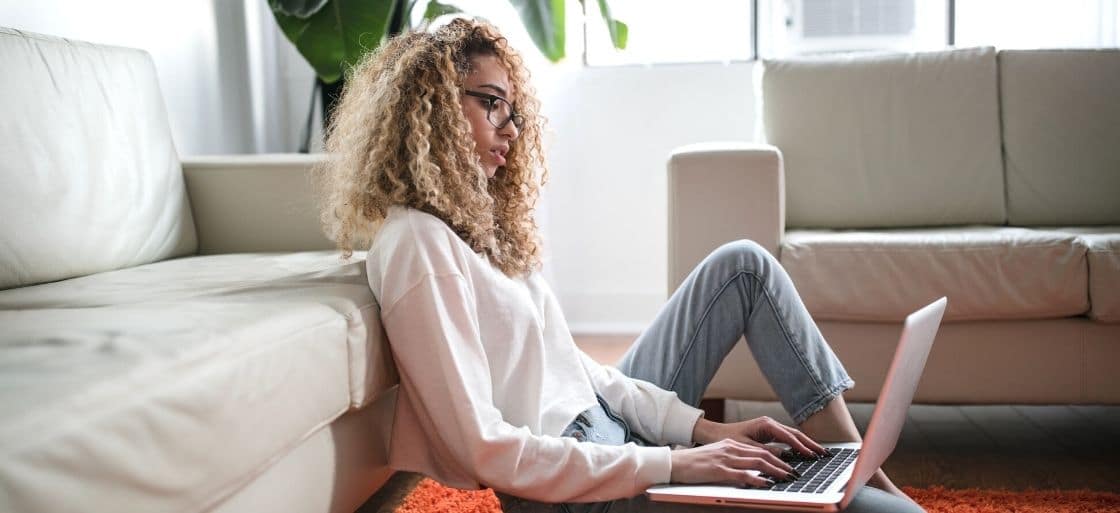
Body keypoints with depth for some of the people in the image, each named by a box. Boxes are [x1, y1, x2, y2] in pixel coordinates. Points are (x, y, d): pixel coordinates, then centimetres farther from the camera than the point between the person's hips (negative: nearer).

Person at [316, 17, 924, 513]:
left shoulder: (473, 217, 10)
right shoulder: (417, 243, -19)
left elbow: (572, 365, 9)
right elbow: (483, 449, -24)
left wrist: (703, 427, -1)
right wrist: (672, 463, -23)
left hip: (607, 426, 10)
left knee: (743, 264, 9)